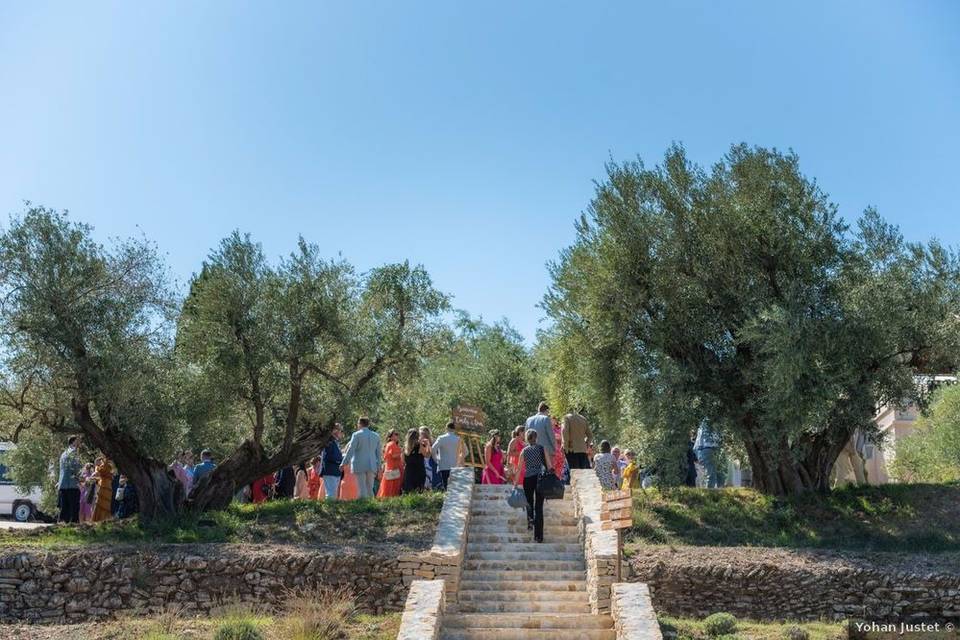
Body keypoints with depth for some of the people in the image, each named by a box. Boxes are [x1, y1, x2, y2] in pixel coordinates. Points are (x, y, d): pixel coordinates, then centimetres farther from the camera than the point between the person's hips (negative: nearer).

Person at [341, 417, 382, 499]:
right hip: (372, 466, 4)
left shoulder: (356, 435, -4)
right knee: (370, 489, 9)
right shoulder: (376, 436, 11)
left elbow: (350, 450, -10)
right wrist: (378, 467, 17)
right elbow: (378, 453, 13)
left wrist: (344, 463, -11)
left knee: (362, 489, -3)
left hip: (359, 466, -4)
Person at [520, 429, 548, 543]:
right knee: (539, 507, 4)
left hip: (528, 478, 0)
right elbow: (548, 464, 1)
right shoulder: (541, 448, 2)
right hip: (540, 478, 0)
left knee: (529, 503, 20)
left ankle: (530, 520, -9)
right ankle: (538, 536, 2)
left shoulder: (524, 451, 1)